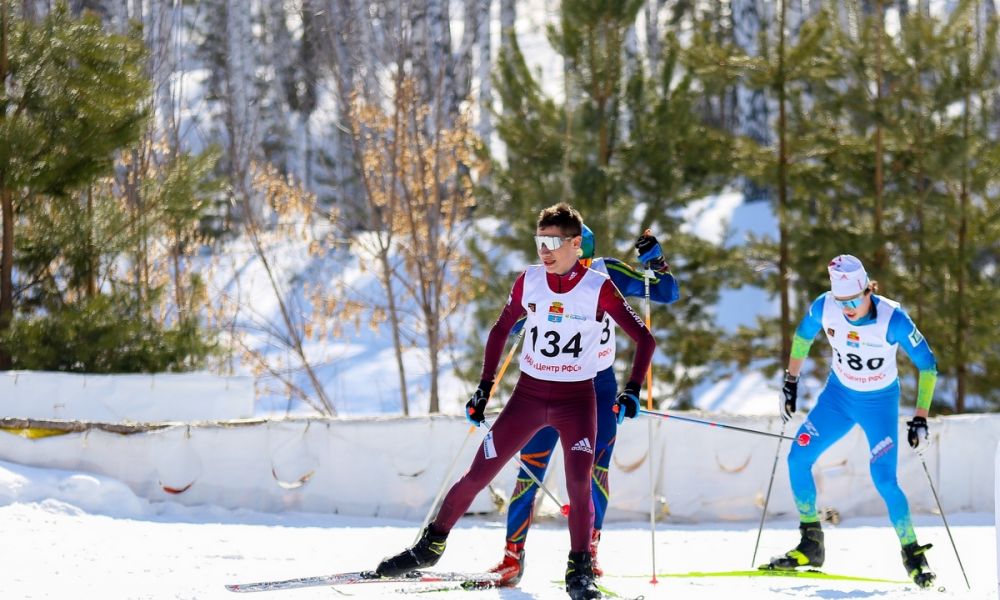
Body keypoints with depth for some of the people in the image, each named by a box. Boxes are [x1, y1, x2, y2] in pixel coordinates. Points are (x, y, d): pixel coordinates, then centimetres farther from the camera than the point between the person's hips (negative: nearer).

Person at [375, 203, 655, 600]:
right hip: (528, 395, 3)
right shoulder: (529, 281, -3)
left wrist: (633, 389, -17)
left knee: (579, 485, -17)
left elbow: (644, 338, -7)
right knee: (477, 476, 2)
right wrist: (484, 388, 7)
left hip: (576, 400, -3)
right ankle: (431, 545, 18)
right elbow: (500, 331, 11)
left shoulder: (599, 288, -12)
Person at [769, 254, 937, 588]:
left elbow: (927, 364, -19)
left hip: (880, 403, -4)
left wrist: (921, 419, -22)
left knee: (884, 481, -14)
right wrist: (790, 382, 6)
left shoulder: (892, 318, -29)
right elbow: (803, 335, 4)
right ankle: (811, 545, 7)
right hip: (838, 395, 4)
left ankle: (913, 556, 5)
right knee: (798, 459, -7)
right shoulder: (824, 308, -20)